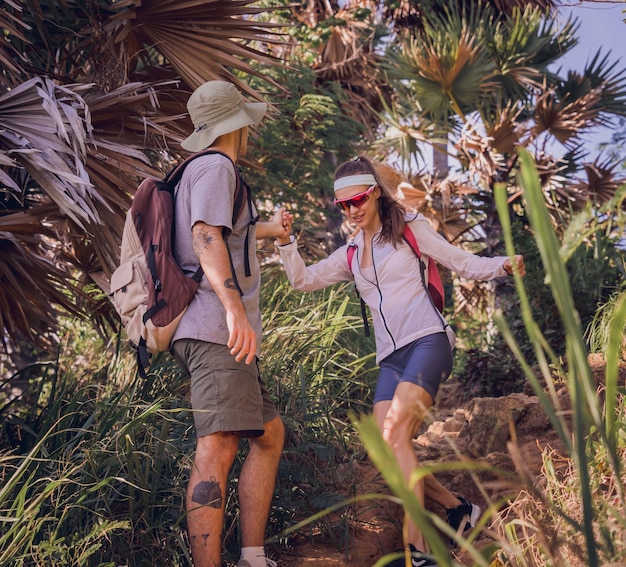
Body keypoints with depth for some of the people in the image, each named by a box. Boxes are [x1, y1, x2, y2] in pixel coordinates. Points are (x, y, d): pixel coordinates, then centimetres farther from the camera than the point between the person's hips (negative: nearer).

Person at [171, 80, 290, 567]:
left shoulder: (206, 172, 28)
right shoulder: (216, 168, -3)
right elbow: (206, 236, -20)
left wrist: (266, 229, 63)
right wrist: (233, 306, -32)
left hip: (222, 333, 11)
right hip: (216, 330, -11)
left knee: (269, 434, 14)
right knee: (218, 446, -19)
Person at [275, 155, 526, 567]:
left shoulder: (409, 229, 7)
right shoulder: (349, 256, 19)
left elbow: (464, 264, 6)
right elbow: (304, 280, 11)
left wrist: (503, 266, -13)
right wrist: (285, 242, -5)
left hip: (427, 341, -6)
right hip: (390, 358, 6)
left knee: (395, 432, -24)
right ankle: (459, 509, 14)